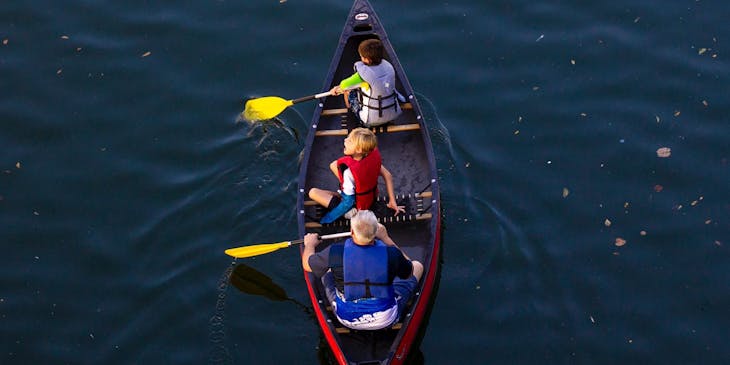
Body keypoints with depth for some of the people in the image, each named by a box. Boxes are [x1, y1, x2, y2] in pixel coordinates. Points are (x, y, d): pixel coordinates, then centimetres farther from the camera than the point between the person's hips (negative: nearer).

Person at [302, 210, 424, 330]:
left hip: (347, 320, 1)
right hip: (385, 321, -1)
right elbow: (409, 271, 1)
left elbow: (306, 265, -2)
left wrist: (310, 244, 20)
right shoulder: (391, 254, -24)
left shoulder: (335, 252, -23)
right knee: (417, 266, 18)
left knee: (328, 270, 25)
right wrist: (386, 238, 6)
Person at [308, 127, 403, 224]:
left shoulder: (349, 170, -38)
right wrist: (392, 201, -1)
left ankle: (348, 211, -4)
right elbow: (387, 175, -10)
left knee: (312, 192, 0)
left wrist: (329, 217, -17)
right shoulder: (373, 155, -21)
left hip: (357, 206, -7)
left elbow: (349, 202, -30)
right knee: (334, 165, 12)